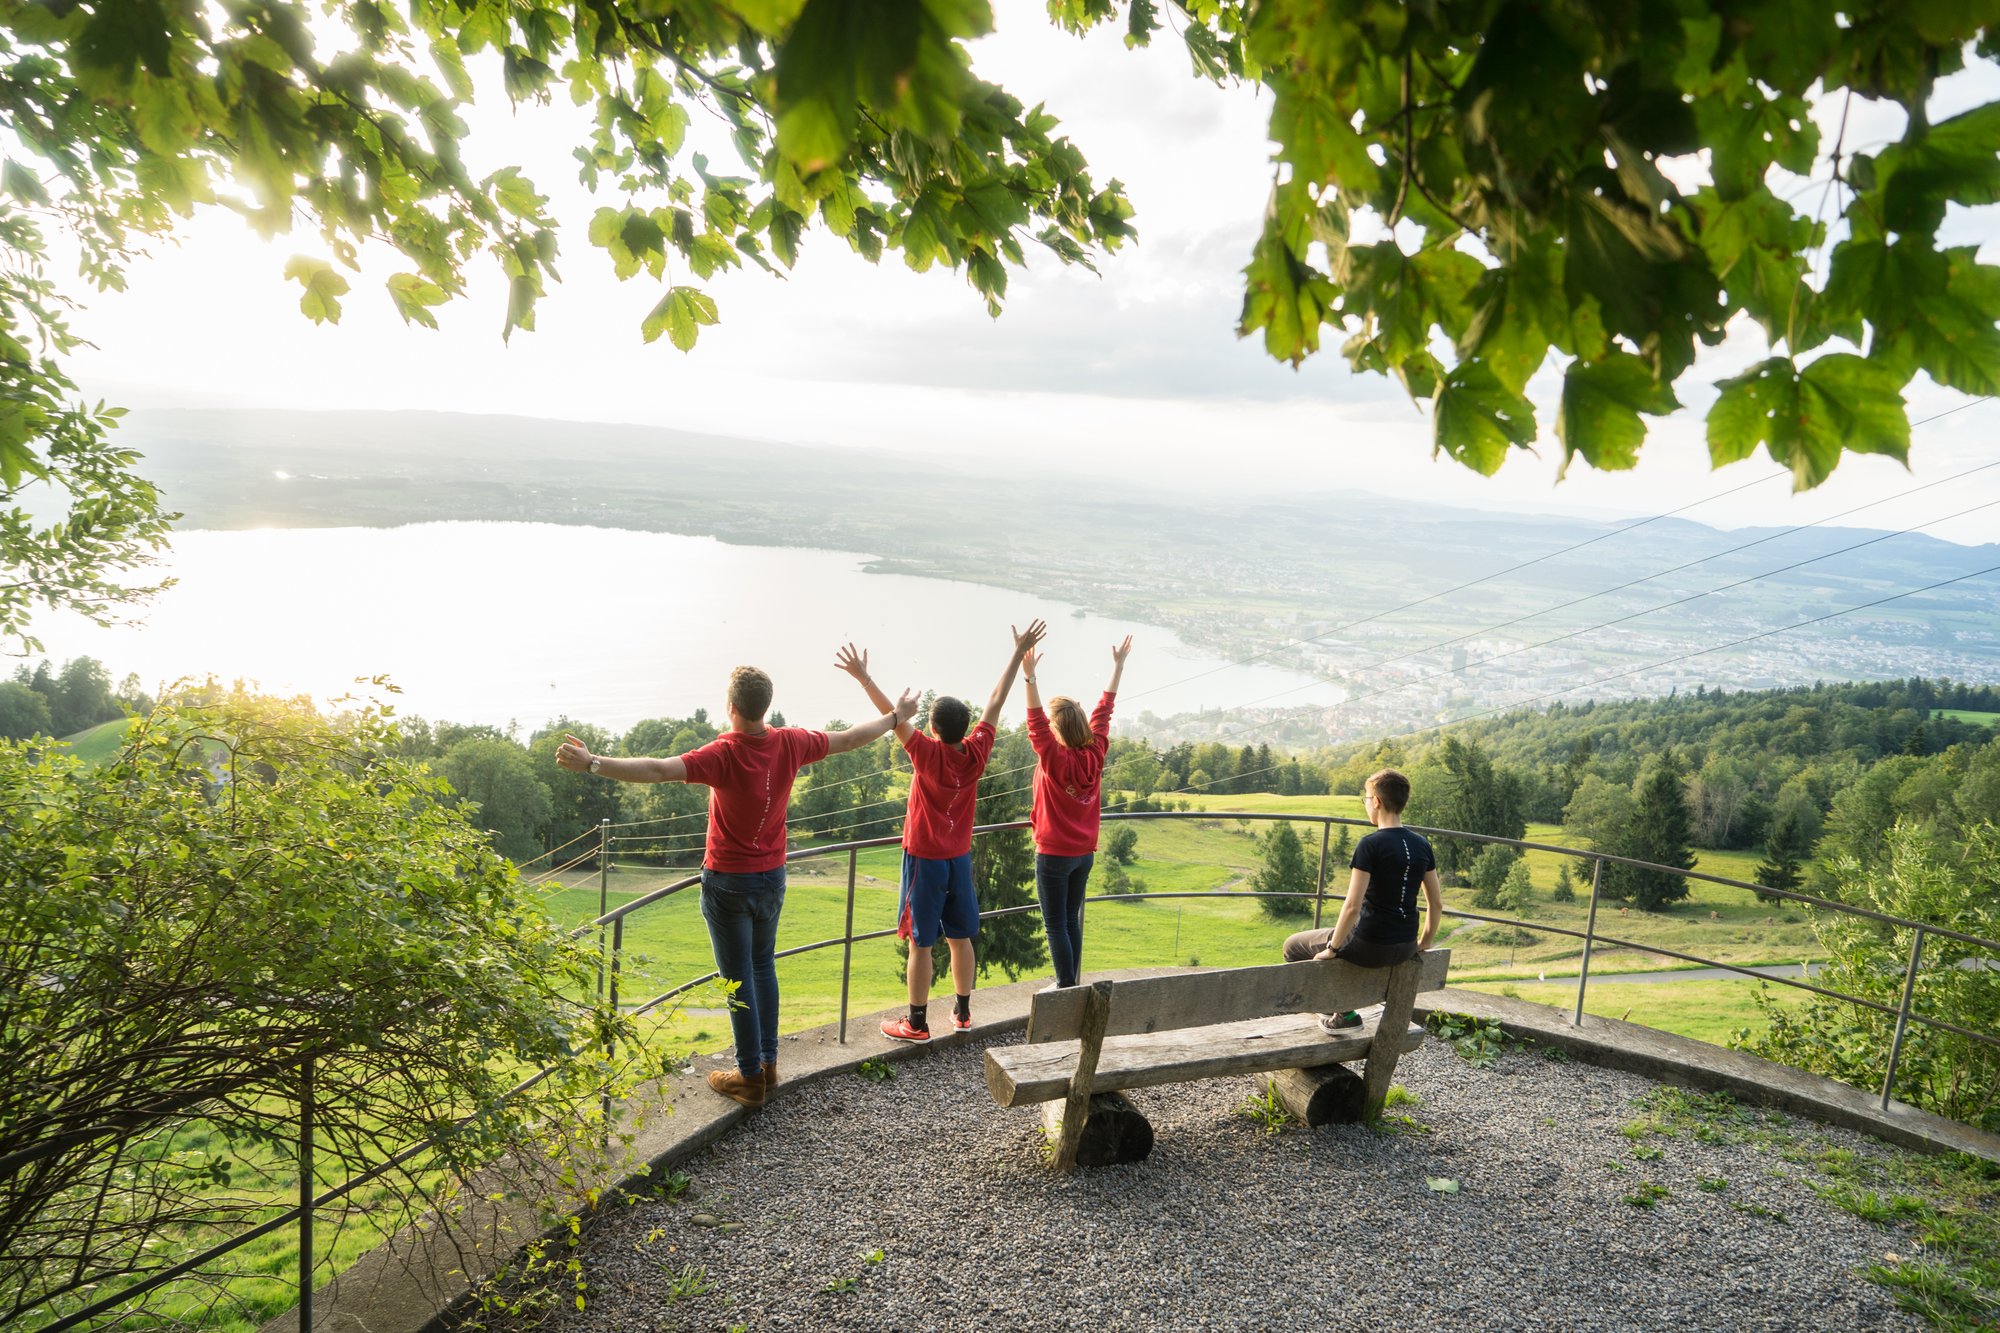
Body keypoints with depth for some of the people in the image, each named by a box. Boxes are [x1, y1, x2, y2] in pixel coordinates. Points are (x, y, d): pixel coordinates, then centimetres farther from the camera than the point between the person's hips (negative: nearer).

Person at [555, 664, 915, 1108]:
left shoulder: (723, 754, -23)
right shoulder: (790, 744, -8)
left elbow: (657, 770, -34)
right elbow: (849, 739, 4)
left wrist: (591, 763, -33)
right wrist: (896, 716, 19)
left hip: (729, 884, -5)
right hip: (772, 877, 5)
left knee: (738, 978, 5)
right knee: (763, 966, 20)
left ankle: (751, 1077, 14)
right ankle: (768, 1063, 28)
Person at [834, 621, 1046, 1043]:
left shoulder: (927, 753, -19)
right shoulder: (976, 753, -8)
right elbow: (996, 701, -3)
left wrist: (863, 676, -16)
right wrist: (1018, 652, 3)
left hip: (924, 859, -5)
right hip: (959, 858, 5)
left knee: (921, 943, 3)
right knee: (961, 938, 15)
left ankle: (917, 1023, 10)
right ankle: (963, 1011, 27)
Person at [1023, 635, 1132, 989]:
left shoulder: (1055, 758, -20)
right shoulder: (1095, 754, -5)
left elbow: (1035, 722, -29)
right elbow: (1103, 711, 2)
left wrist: (1029, 677, -37)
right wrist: (1118, 666, 9)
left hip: (1054, 854, -6)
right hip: (1085, 853, 6)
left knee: (1056, 925, 3)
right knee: (1071, 921, 16)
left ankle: (1066, 987, 6)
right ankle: (1068, 983, 22)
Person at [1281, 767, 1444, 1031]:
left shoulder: (1370, 845, -19)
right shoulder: (1421, 845, 1)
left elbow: (1352, 907, -22)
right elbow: (1436, 903, 7)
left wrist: (1332, 948, -10)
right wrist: (1423, 943, 20)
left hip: (1371, 948, -7)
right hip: (1406, 949, 7)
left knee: (1293, 946, 14)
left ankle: (1343, 1012, 16)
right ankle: (1342, 1011, 33)